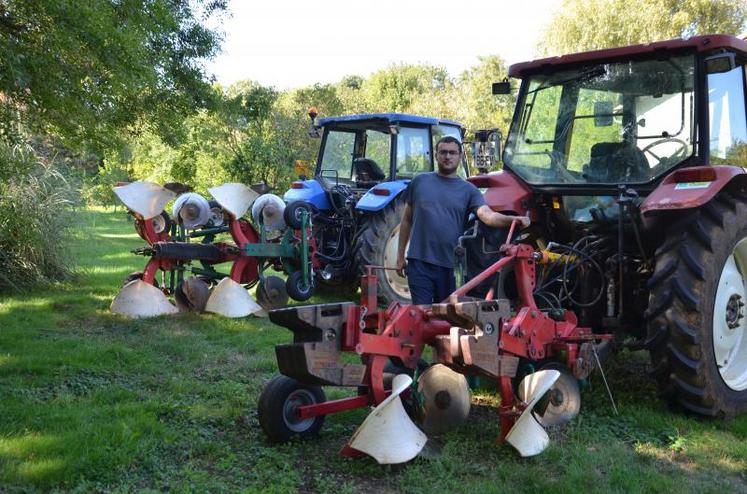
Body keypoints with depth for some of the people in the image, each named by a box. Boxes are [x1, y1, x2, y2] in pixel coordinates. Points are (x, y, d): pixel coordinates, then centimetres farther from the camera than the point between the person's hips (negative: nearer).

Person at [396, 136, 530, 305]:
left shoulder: (468, 190, 4)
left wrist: (513, 219, -32)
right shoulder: (420, 182, 6)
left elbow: (488, 215, -13)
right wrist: (400, 255, 10)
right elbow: (407, 220, 12)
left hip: (451, 266, 1)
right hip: (419, 262, -1)